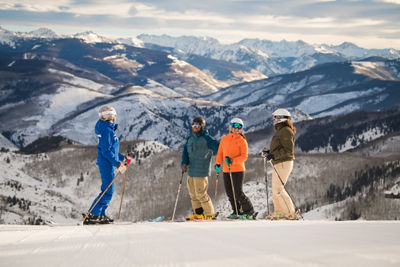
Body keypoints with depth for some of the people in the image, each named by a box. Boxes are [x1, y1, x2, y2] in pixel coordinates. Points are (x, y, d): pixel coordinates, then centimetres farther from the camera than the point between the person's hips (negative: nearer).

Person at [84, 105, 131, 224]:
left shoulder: (109, 129, 16)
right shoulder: (107, 130, -16)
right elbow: (106, 151, -21)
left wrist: (123, 158, 28)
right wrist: (118, 164, -22)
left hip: (108, 164, 10)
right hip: (107, 164, -10)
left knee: (107, 191, 14)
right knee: (107, 192, -10)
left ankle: (101, 215, 17)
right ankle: (91, 216, -13)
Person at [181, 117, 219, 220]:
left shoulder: (206, 139, -8)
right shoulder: (190, 138, 13)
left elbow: (217, 148, -10)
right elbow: (185, 151, 10)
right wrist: (184, 163, -6)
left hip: (201, 171, -8)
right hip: (191, 171, 8)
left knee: (201, 194, -7)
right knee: (193, 193, 11)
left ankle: (209, 214, 5)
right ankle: (198, 213, 20)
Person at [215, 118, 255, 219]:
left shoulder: (242, 140, -2)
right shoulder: (224, 139, 12)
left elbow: (244, 156, -8)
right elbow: (220, 153, 16)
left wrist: (233, 160, -22)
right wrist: (218, 164, 1)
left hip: (238, 170, -5)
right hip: (226, 171, 5)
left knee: (238, 193, -9)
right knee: (229, 192, 7)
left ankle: (249, 211, 4)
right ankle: (237, 212, 19)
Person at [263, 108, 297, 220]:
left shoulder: (286, 131, -13)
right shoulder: (281, 131, 19)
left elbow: (288, 150, -20)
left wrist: (274, 155, -23)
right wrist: (270, 152, 15)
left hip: (284, 163, -11)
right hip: (278, 164, 11)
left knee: (278, 189, -13)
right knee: (275, 189, 15)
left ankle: (291, 213, -12)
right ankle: (278, 212, 24)